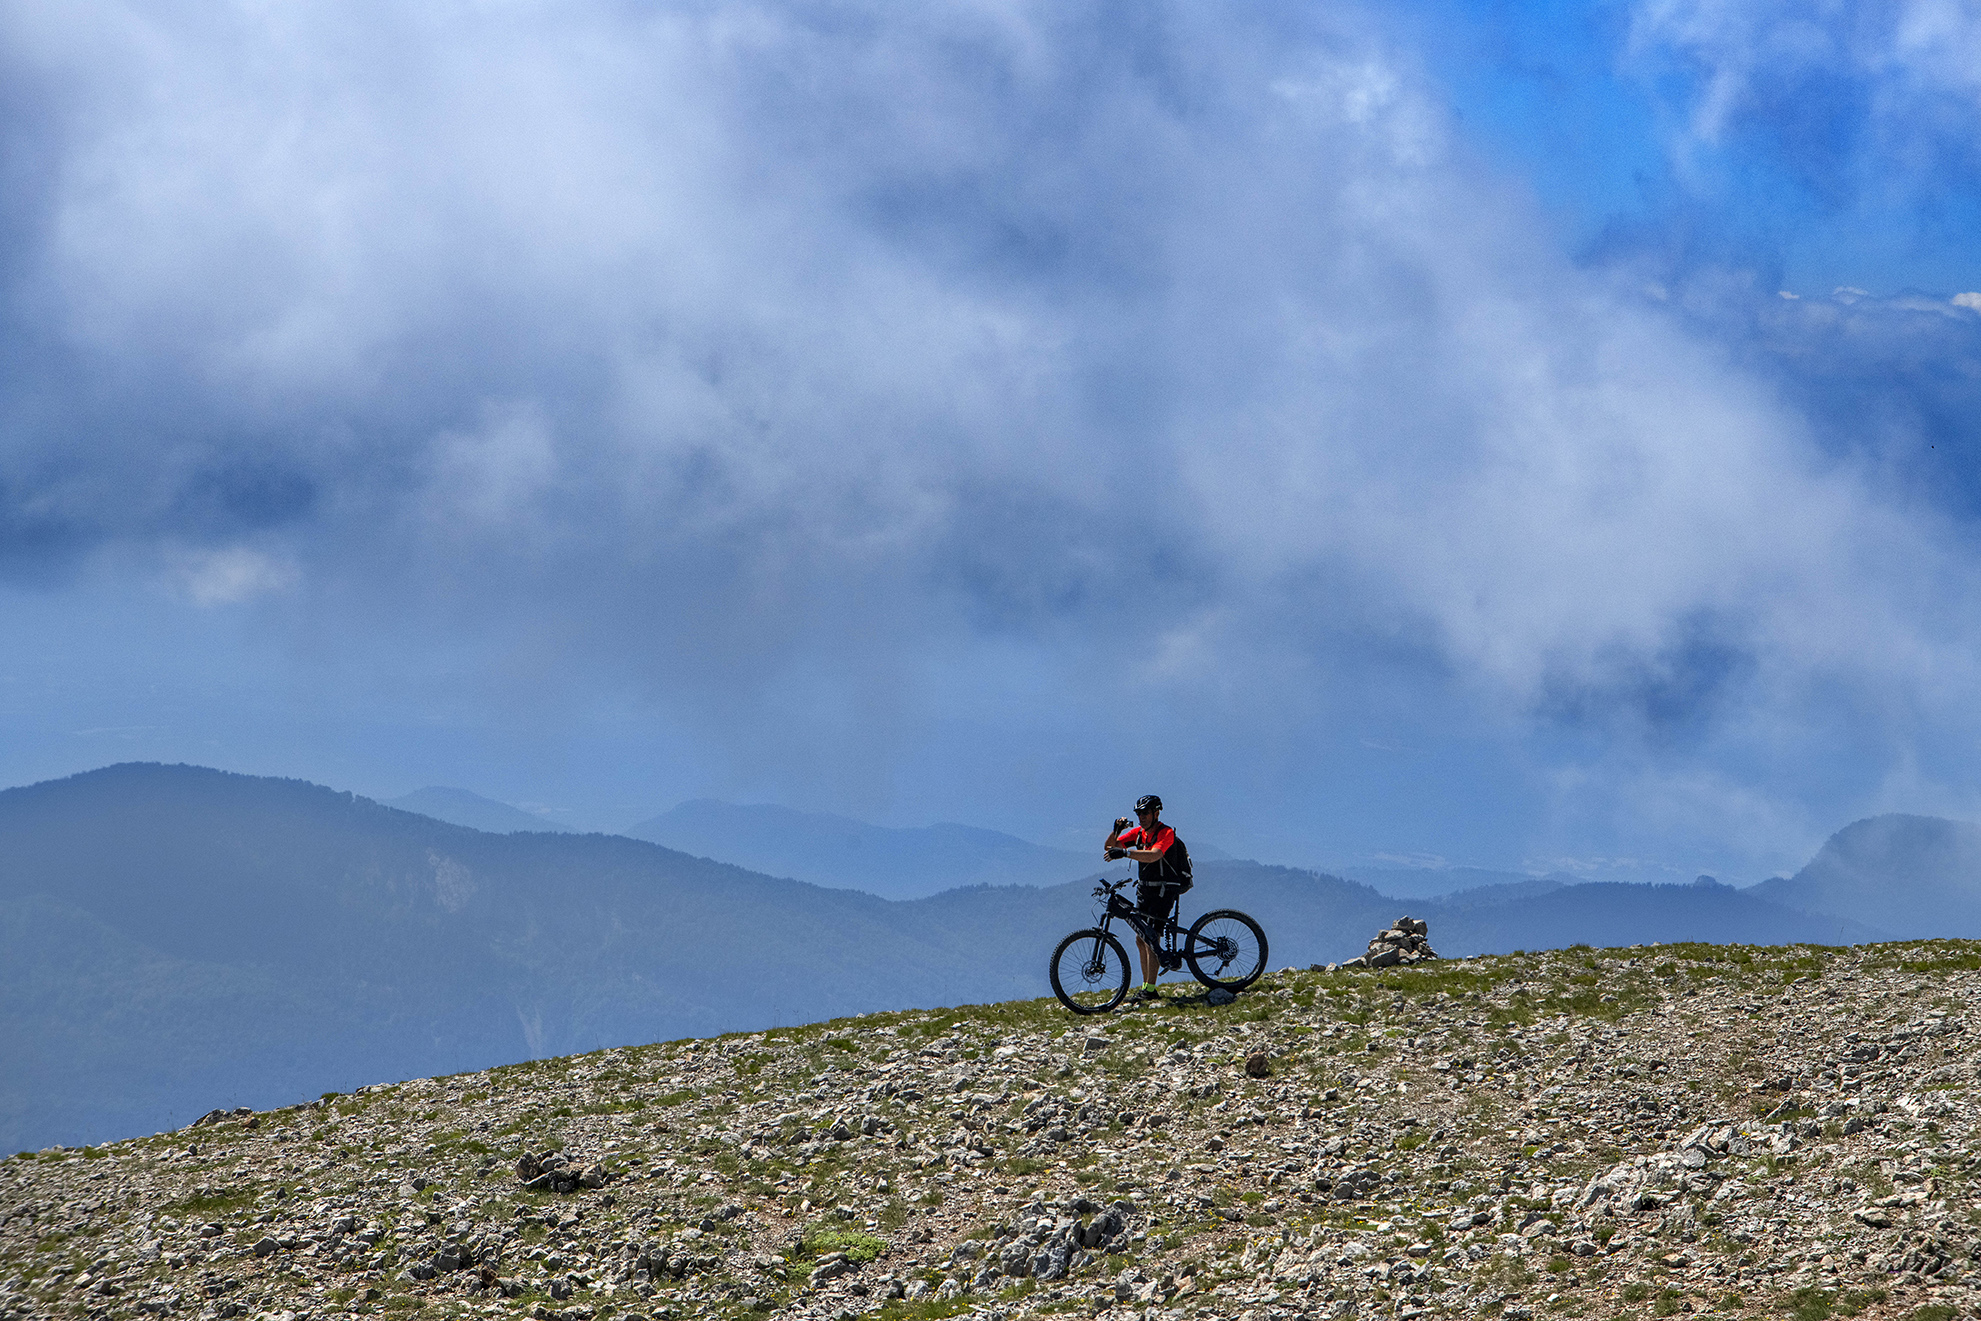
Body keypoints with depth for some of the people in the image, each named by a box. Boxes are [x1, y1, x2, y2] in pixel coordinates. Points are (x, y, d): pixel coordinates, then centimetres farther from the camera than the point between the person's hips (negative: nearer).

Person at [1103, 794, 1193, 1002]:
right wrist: (1116, 830, -16)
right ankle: (1145, 986, 17)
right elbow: (1109, 847, 4)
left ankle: (1150, 990, -13)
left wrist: (1125, 853, -47)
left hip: (1164, 890, -8)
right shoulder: (1138, 832, 6)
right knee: (1140, 940, 9)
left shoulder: (1166, 833, -16)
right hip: (1144, 889, 8)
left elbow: (1153, 855, -35)